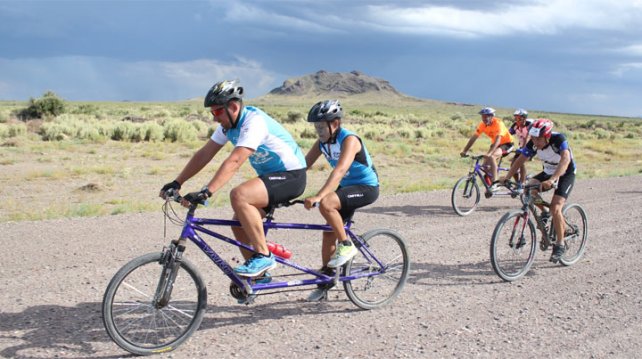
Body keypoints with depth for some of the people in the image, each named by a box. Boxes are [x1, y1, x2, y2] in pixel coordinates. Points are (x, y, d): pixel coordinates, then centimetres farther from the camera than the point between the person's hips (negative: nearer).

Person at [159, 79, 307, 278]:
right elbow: (204, 154, 3)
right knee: (240, 222, 4)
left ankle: (263, 256, -17)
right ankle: (259, 274, 19)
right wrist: (176, 183, -3)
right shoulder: (228, 123, 2)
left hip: (291, 175, -9)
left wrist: (206, 192, -41)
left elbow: (234, 161, -35)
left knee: (238, 195, -29)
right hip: (270, 175, 9)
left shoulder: (254, 121, -25)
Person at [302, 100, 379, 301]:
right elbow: (303, 165, -3)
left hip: (366, 187, -8)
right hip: (346, 187, 8)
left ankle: (346, 245, -11)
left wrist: (317, 197, -48)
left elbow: (339, 171, -38)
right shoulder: (322, 142, -2)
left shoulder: (349, 140, -26)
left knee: (326, 204, -30)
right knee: (329, 231, 5)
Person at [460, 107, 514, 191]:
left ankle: (494, 184, -29)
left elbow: (498, 140, -40)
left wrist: (489, 153, -52)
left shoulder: (498, 123, -29)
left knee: (491, 157, -32)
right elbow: (473, 138, -11)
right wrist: (464, 151, -21)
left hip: (506, 144, -7)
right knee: (485, 165, -6)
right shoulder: (482, 125, -10)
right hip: (495, 144, 7)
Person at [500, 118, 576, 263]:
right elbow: (520, 160, -15)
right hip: (548, 172, 5)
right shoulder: (533, 144, -18)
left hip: (566, 174, -5)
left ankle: (560, 245, -6)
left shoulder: (558, 139, -33)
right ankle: (544, 213, 7)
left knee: (555, 208, -21)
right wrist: (507, 177, -30)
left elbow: (566, 159, -46)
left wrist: (551, 180, -60)